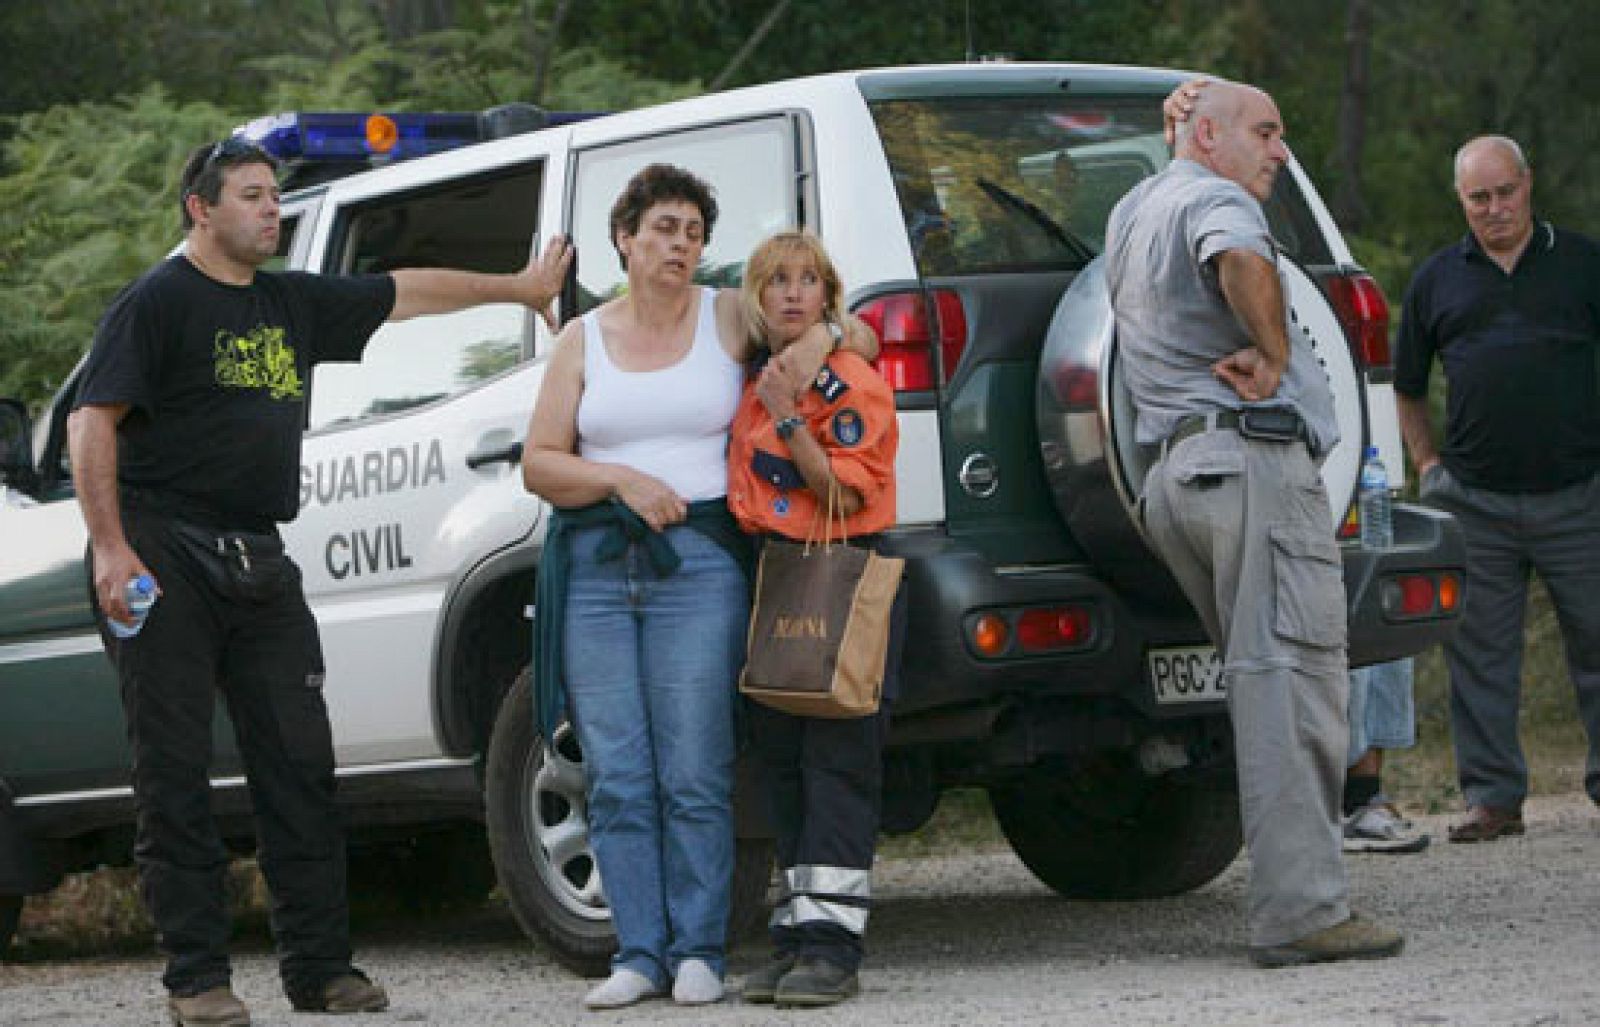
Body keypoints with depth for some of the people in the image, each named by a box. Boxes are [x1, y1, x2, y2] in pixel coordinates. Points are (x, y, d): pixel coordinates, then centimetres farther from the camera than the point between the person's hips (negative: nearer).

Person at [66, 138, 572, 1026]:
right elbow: (92, 422, -10)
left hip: (257, 561, 7)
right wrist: (109, 547, -18)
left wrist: (519, 287, 30)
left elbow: (407, 293, 26)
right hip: (164, 553, -7)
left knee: (299, 765, 3)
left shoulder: (292, 303, 16)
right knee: (174, 776, -3)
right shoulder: (158, 301, -4)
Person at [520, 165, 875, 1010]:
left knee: (694, 774, -6)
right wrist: (623, 480, -8)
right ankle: (638, 954, 4)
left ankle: (698, 950, 1)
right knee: (616, 777, -1)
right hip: (595, 564, 2)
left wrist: (821, 337, -10)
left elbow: (862, 337, 12)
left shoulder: (731, 320, 8)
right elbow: (539, 464, 8)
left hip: (699, 560, -2)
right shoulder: (583, 339, 12)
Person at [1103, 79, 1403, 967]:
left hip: (1172, 474, 9)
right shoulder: (1216, 201, -4)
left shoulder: (1131, 213, 25)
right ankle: (1300, 910, -17)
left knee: (1263, 682, 11)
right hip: (1253, 456, -9)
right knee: (1290, 684, -12)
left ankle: (1293, 900, 8)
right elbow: (1242, 262, -29)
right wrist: (1272, 354, -16)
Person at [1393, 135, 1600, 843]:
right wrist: (1427, 463, 11)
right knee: (1479, 654, 2)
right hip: (1474, 502, 1)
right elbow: (1406, 386, 21)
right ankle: (1493, 796, 8)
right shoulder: (1438, 279, 10)